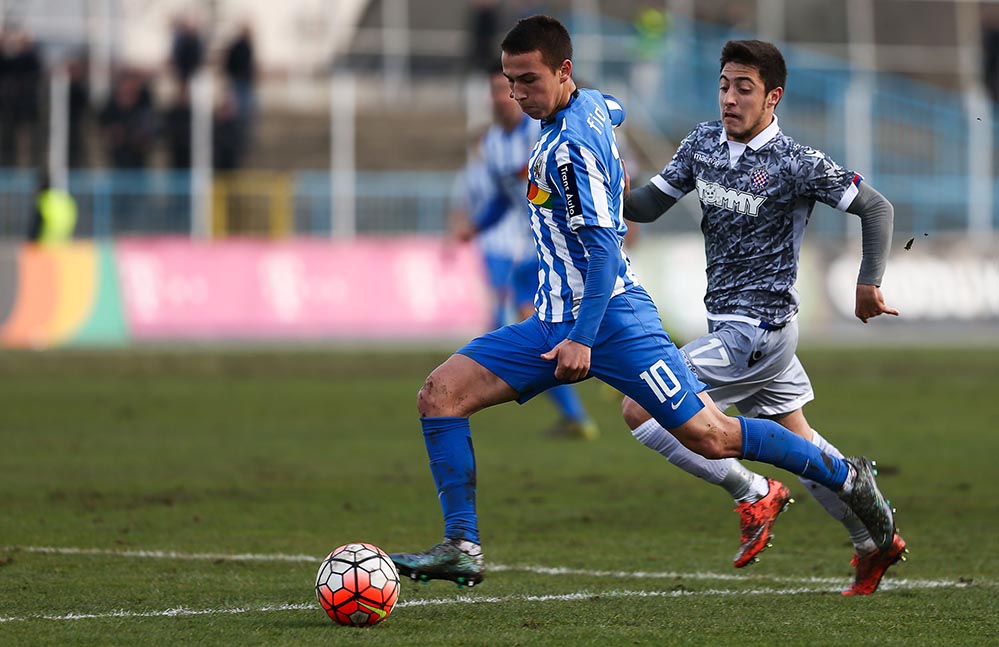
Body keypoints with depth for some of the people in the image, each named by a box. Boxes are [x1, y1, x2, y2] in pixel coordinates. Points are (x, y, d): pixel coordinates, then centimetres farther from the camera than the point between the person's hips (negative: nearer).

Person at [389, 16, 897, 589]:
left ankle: (848, 478, 15)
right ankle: (462, 548, -8)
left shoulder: (568, 147, -19)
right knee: (441, 393, -5)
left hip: (610, 318, -9)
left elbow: (603, 249, -23)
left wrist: (582, 340, -29)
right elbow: (616, 112, 33)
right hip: (556, 320, 9)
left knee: (709, 436, -4)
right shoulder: (591, 105, 7)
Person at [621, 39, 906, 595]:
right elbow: (651, 205, 6)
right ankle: (876, 541, 30)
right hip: (732, 322, 8)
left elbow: (876, 208, -10)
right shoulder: (704, 142, 3)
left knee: (640, 409, -13)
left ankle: (754, 493, -3)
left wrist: (869, 283, -16)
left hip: (756, 328, -8)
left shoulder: (797, 164, -17)